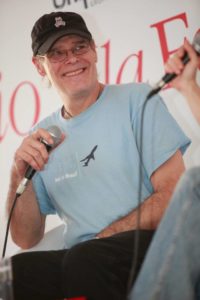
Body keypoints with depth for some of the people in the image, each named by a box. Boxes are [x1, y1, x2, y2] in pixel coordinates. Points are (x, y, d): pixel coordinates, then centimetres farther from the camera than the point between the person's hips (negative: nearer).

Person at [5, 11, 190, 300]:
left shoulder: (137, 99, 1)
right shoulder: (41, 138, 14)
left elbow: (173, 195, -6)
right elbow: (26, 240, 12)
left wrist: (101, 240, -12)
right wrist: (20, 176, -5)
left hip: (149, 245, -2)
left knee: (84, 260, -35)